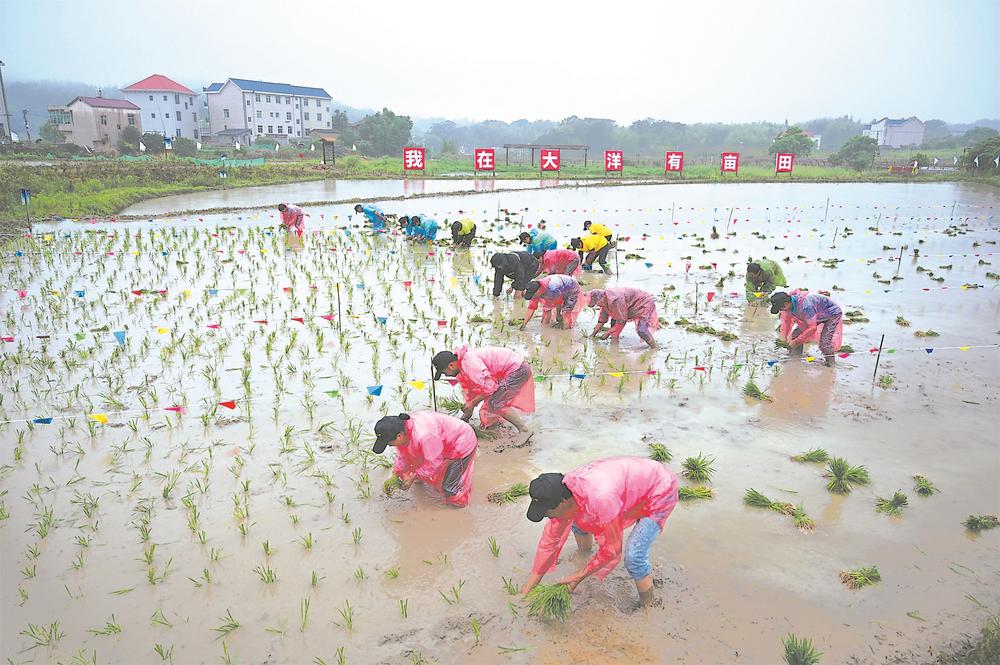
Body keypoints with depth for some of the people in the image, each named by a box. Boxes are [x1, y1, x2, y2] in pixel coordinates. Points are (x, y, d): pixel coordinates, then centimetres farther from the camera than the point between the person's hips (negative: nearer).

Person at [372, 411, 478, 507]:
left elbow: (434, 462, -25)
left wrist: (413, 477, -16)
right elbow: (402, 454, 3)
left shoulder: (424, 436, -42)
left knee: (449, 490, -7)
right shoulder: (401, 427, -15)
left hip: (462, 444, -8)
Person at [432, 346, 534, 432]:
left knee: (494, 404, -13)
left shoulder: (469, 363, -26)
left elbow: (490, 386, -26)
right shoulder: (461, 369, 7)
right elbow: (470, 391, 19)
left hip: (518, 370, -10)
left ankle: (524, 430, -8)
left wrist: (472, 403, -16)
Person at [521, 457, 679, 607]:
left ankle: (647, 607, 7)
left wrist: (579, 576, -15)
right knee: (577, 520, 12)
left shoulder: (600, 500, -42)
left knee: (634, 557, -20)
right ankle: (585, 551, 44)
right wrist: (531, 583, 0)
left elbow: (612, 550, -26)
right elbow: (550, 539, -4)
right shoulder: (563, 494, -17)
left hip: (660, 492, -7)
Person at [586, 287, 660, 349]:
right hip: (634, 307, 10)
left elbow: (622, 321, -28)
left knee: (641, 330, -25)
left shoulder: (615, 299, -35)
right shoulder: (605, 300, -5)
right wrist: (593, 335, 9)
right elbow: (602, 319, 7)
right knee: (614, 321, 4)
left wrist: (608, 333, -19)